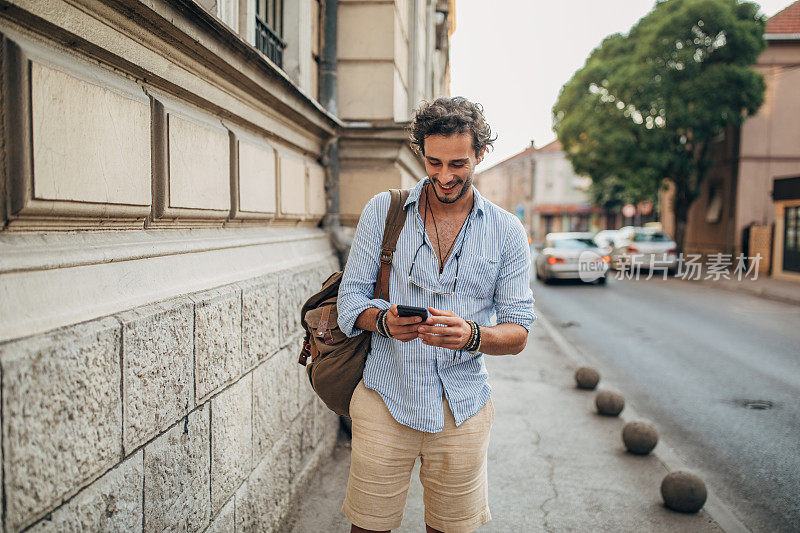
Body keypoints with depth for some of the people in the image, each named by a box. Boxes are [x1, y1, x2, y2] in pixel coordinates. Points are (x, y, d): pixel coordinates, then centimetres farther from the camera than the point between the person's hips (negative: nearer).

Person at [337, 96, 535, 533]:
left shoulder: (507, 231, 1)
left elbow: (518, 332, 0)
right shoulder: (382, 210, 1)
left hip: (463, 409, 1)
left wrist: (472, 335, -22)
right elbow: (351, 296, 1)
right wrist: (384, 320, -21)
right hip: (386, 399, 0)